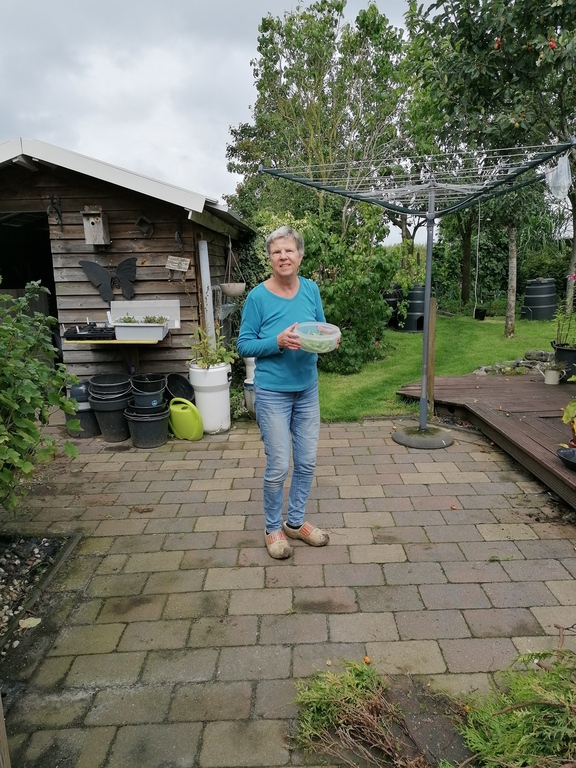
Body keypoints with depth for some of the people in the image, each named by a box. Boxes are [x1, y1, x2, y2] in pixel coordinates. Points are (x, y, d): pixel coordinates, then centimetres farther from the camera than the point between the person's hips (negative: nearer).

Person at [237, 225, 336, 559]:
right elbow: (244, 344, -8)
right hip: (273, 393, -5)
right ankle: (273, 529, 24)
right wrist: (278, 342, -24)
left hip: (307, 389, 5)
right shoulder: (258, 296, -12)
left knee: (307, 462, 13)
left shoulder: (311, 289, 0)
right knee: (278, 466, 1)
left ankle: (296, 522, 33)